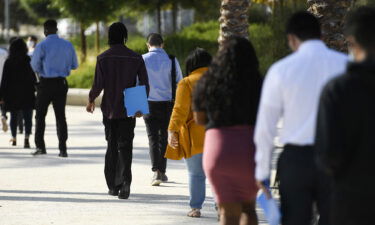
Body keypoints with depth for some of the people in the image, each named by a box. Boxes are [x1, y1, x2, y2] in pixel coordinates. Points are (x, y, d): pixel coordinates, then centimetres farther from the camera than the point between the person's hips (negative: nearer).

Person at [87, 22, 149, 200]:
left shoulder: (103, 58, -6)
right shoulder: (136, 58, -3)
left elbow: (98, 84, -9)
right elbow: (144, 84, -4)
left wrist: (91, 100, 8)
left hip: (109, 109, 0)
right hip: (128, 110, 0)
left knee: (111, 146, 13)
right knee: (125, 146, 2)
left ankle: (113, 185, 14)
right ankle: (125, 181, -18)